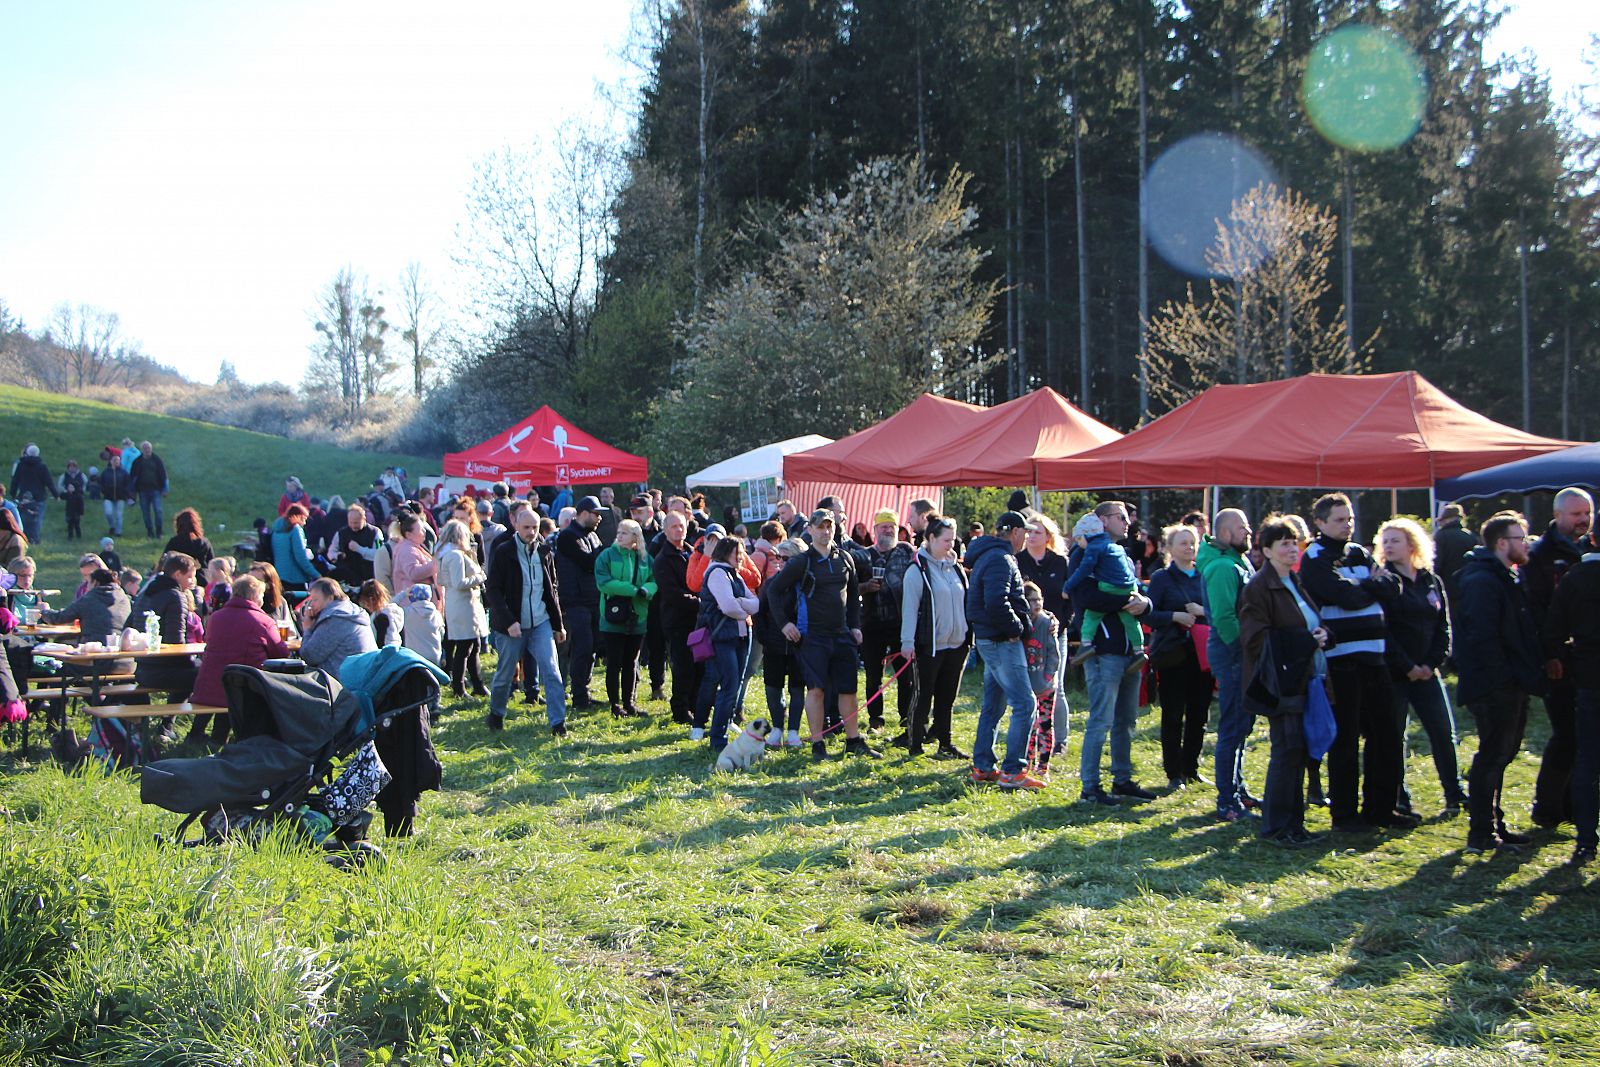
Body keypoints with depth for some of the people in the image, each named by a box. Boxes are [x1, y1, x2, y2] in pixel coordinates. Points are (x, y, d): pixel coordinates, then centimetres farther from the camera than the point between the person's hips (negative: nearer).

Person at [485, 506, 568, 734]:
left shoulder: (544, 552, 5)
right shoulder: (503, 552, -8)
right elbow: (493, 589, -10)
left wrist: (558, 624, 13)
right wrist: (508, 621, -18)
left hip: (541, 622, 3)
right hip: (512, 624, -3)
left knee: (551, 671, -8)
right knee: (505, 673, 10)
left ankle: (558, 722, -7)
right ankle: (496, 713, 34)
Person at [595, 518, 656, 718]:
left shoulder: (645, 558, 7)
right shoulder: (607, 555, -4)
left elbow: (654, 581, 2)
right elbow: (603, 582, -16)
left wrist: (645, 590, -21)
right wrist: (633, 590, -22)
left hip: (637, 619, 4)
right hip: (613, 619, -4)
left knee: (631, 664, 13)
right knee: (614, 664, 0)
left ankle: (629, 702, 22)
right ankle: (615, 705, 9)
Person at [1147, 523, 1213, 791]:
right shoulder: (1161, 578, 0)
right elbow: (1149, 615, -7)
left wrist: (1203, 612, -9)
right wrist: (1175, 616, -19)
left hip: (1201, 654, 4)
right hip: (1172, 655, -4)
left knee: (1198, 714, 7)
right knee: (1173, 716, -1)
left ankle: (1191, 768, 20)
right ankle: (1174, 774, 6)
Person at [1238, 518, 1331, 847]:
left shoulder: (1295, 584, 18)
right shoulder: (1259, 587, -11)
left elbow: (1313, 623, 27)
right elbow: (1256, 637, -18)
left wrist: (1321, 634, 2)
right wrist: (1307, 640, -18)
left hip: (1302, 679, 9)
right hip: (1282, 681, -9)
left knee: (1297, 751, 10)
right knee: (1287, 749, -9)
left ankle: (1292, 822, 17)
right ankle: (1276, 826, -1)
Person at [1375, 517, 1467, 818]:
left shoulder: (1432, 582, 10)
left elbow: (1443, 627, 9)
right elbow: (1382, 631, -10)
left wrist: (1432, 663, -5)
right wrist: (1407, 666, -14)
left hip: (1426, 671, 4)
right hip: (1393, 673, -4)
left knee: (1444, 733, 3)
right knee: (1394, 736, 0)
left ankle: (1455, 795, 13)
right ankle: (1398, 800, 9)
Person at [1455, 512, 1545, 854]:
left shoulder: (1507, 579, 18)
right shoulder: (1482, 581, -16)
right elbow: (1481, 637, -24)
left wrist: (1529, 675, 14)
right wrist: (1502, 675, -23)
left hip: (1511, 686, 10)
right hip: (1495, 686, -10)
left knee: (1499, 755, 16)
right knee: (1493, 757, -6)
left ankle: (1493, 825, 26)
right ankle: (1481, 835, -1)